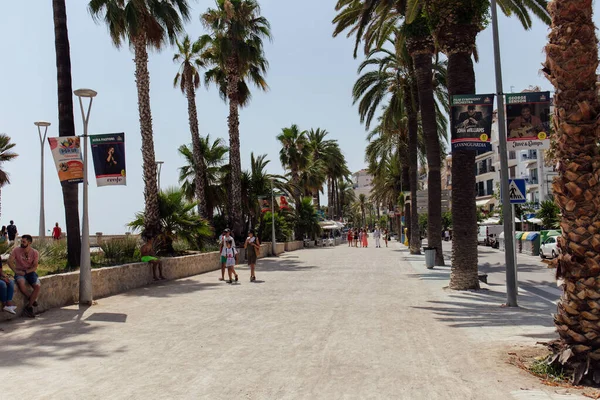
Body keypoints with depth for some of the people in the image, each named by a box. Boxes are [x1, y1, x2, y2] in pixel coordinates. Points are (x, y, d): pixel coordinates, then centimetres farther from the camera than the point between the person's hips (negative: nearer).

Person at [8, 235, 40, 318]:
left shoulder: (35, 252, -3)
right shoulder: (16, 250, -3)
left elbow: (35, 267, -6)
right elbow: (10, 261, -9)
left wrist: (25, 272, -20)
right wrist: (16, 271, -20)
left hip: (30, 272, 1)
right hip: (19, 272, -1)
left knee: (38, 286, -24)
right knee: (21, 283, -36)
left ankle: (28, 307, -12)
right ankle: (32, 299, -11)